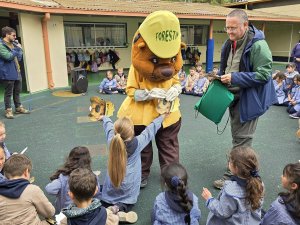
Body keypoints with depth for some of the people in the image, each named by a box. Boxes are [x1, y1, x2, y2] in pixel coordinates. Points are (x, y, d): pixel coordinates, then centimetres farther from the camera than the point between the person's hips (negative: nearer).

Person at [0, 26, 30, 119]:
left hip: (17, 72, 8)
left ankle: (18, 107, 27)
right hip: (8, 73, -8)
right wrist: (17, 49, -13)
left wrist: (19, 49, 3)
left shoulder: (13, 44, 15)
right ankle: (8, 110, 9)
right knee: (8, 93, 0)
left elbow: (19, 58, 18)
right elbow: (8, 56, -22)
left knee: (17, 91, 16)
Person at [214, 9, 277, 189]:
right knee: (238, 138, 20)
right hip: (234, 97, 9)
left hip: (249, 99, -8)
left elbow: (264, 74, -23)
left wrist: (234, 78, -26)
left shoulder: (258, 45, -19)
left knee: (241, 140, 0)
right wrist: (221, 76, 1)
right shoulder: (231, 43, 7)